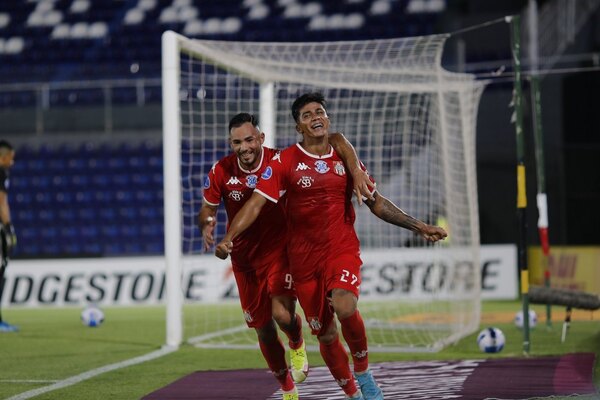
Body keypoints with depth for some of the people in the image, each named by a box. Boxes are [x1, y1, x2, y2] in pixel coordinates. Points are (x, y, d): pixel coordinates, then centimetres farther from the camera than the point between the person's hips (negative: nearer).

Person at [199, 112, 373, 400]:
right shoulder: (221, 172, -12)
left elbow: (336, 140, -17)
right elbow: (207, 209, 3)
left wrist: (356, 170, -33)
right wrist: (207, 225, -21)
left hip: (280, 250, -3)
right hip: (245, 260, 3)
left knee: (283, 315, -25)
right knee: (263, 330, 9)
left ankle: (297, 345, 14)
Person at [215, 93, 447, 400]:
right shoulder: (284, 162, -3)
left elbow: (376, 203, 16)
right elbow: (256, 203, -11)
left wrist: (418, 226, 14)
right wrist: (228, 238, -25)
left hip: (342, 249, 0)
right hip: (304, 258, 0)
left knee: (345, 307, -29)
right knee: (325, 334, 5)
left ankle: (363, 371, -5)